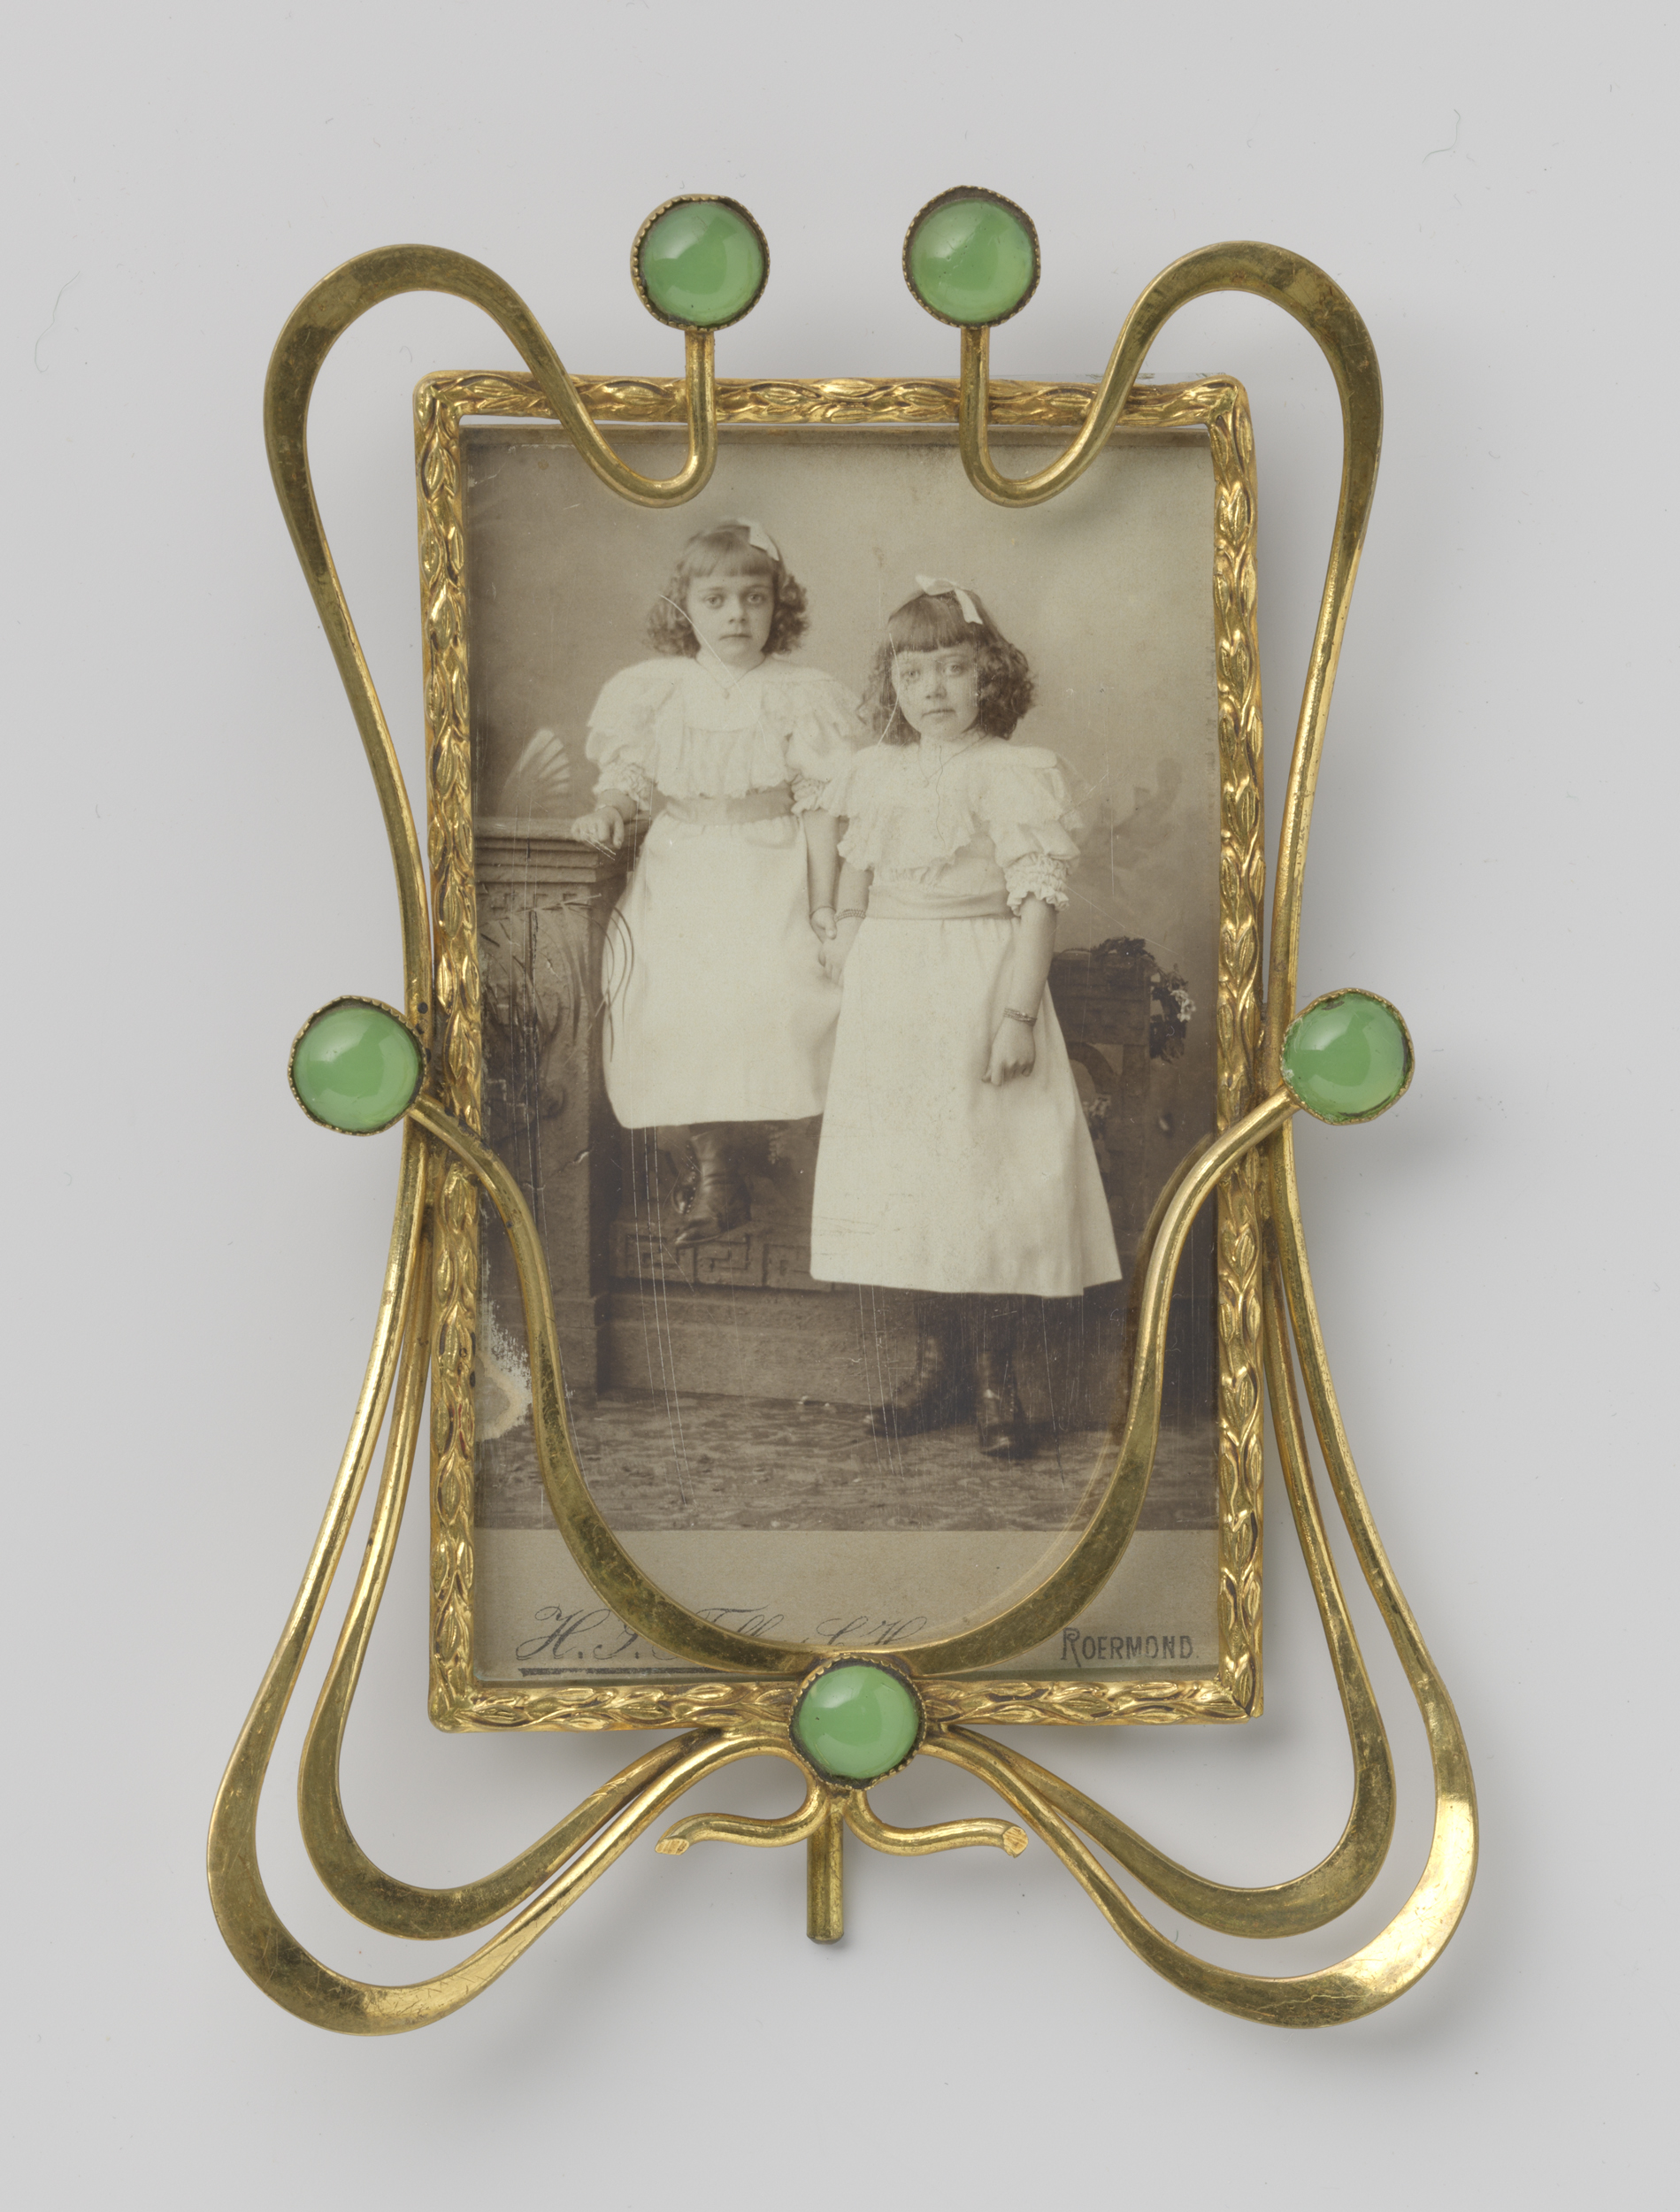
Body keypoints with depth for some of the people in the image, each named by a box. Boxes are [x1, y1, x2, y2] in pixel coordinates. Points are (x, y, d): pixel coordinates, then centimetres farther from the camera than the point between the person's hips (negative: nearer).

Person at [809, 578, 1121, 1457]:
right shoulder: (877, 774, 9)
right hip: (892, 990, 6)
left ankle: (995, 1378, 8)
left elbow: (1039, 899, -13)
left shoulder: (1013, 774, -9)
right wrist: (847, 932, 8)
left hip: (979, 984, -6)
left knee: (985, 1167, -4)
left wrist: (1017, 1013, -19)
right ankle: (934, 1360, 19)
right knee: (902, 1171, 7)